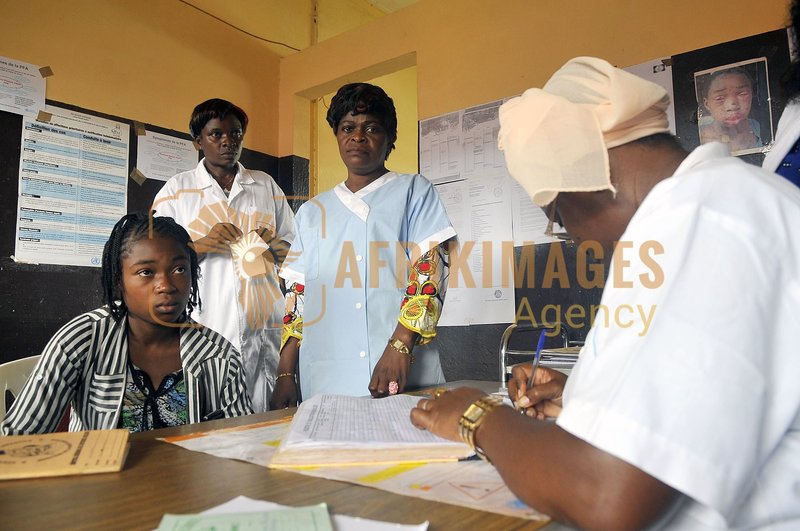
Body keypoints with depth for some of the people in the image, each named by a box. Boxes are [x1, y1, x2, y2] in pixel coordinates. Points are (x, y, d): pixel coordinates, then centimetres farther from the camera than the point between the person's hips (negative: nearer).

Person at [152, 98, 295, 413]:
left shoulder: (267, 185, 16)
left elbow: (295, 245, 17)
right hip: (205, 329, -2)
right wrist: (200, 245, -12)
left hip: (264, 329, 2)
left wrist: (271, 246, -4)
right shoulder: (176, 190, 8)